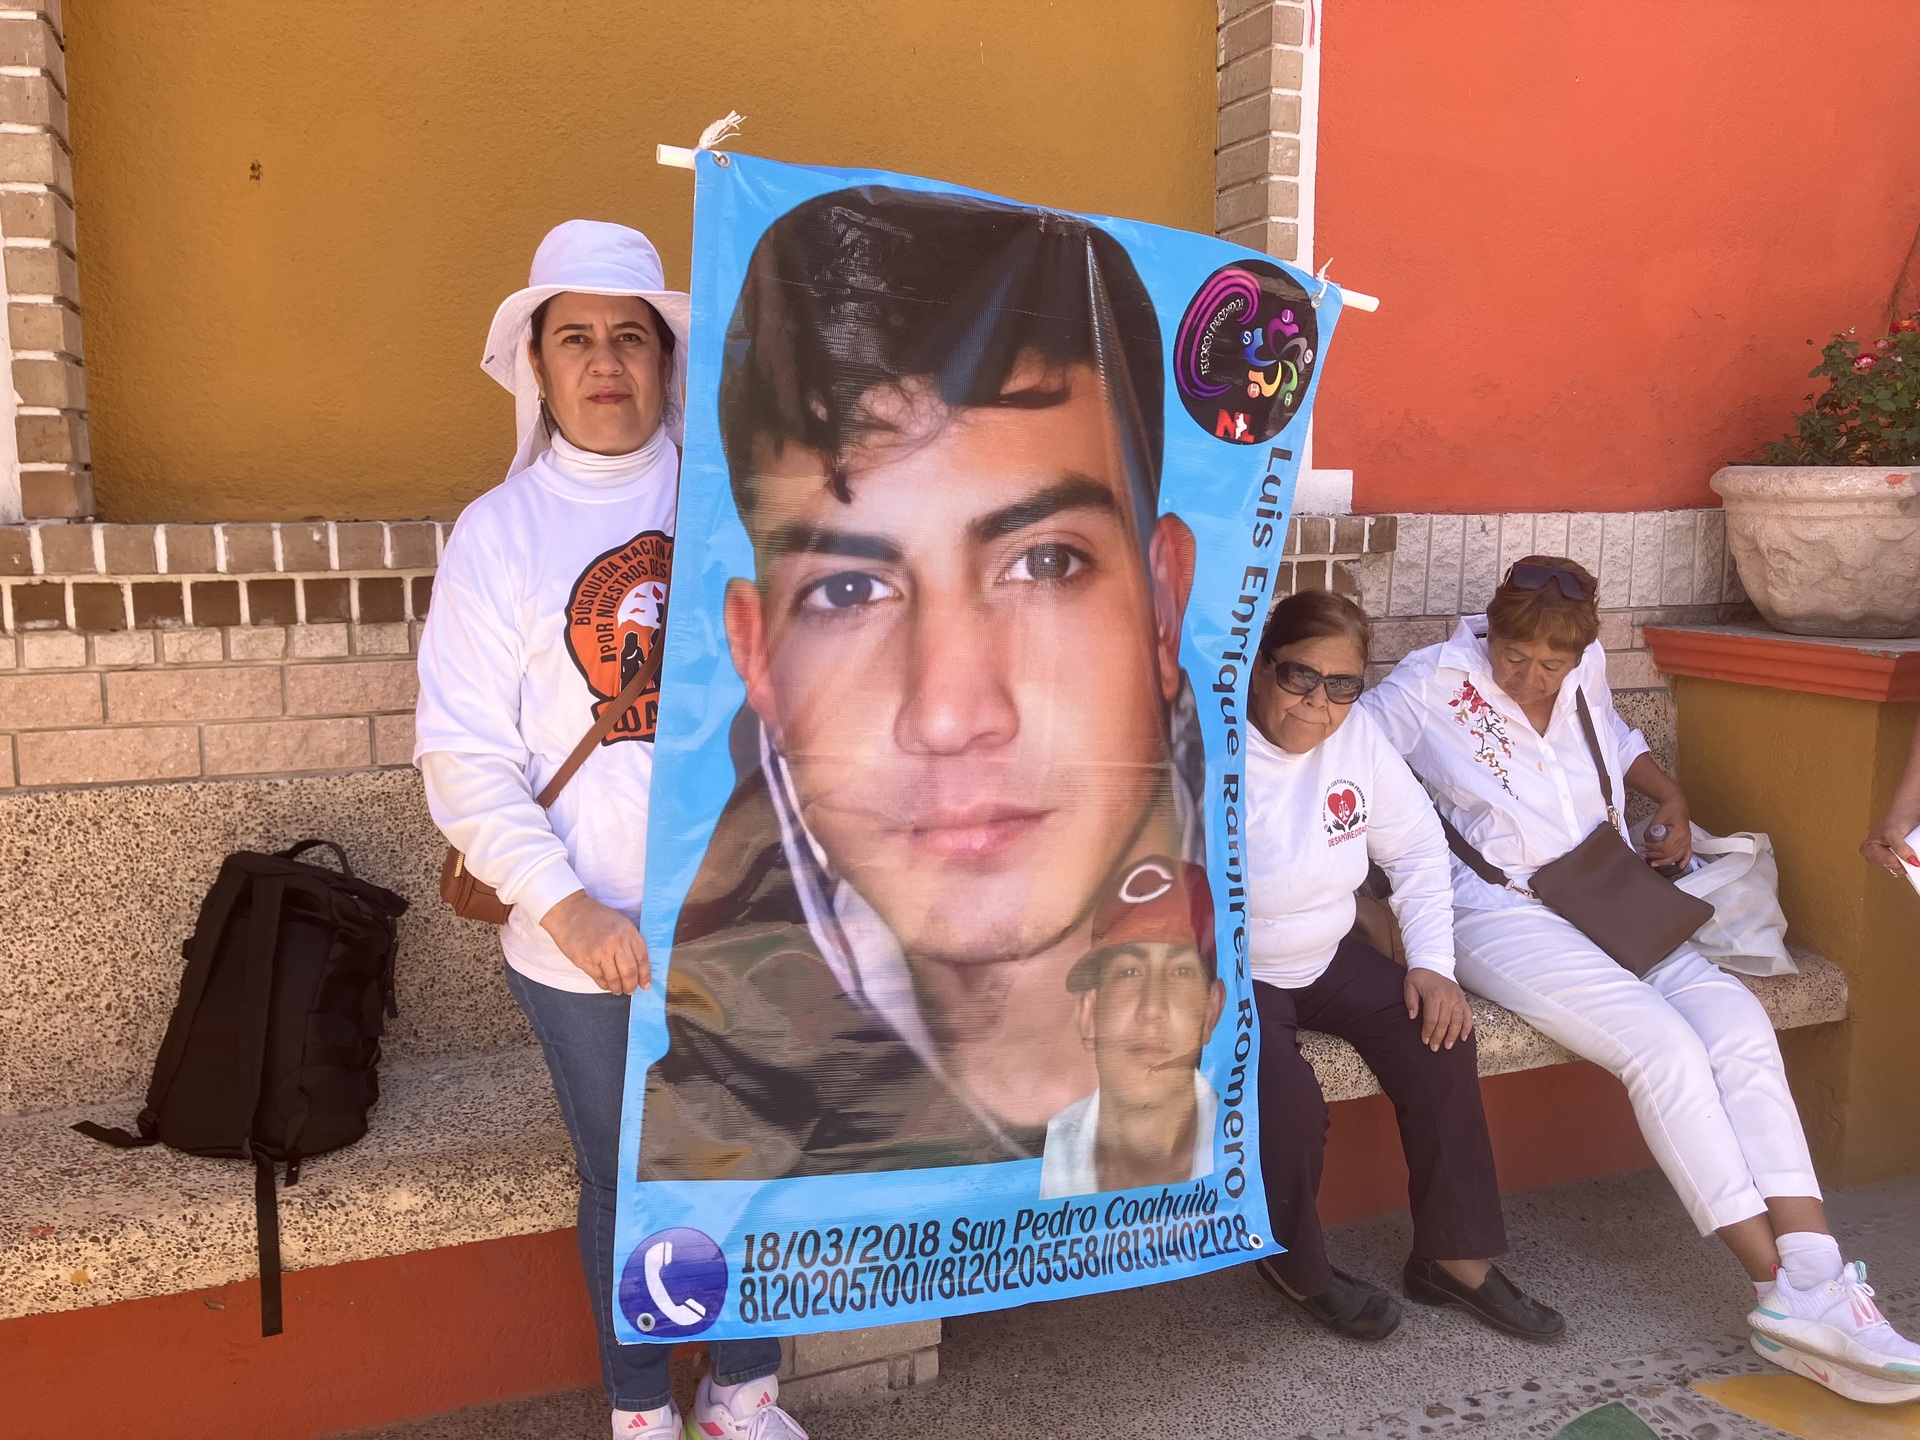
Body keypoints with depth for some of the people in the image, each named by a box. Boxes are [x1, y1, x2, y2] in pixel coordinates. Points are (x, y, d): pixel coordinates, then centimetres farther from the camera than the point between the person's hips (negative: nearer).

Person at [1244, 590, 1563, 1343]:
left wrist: (1432, 963, -4)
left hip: (1329, 956, 6)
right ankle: (1295, 1268, 5)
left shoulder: (1356, 733, -3)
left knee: (1439, 1039, -14)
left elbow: (1417, 847, 6)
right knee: (1288, 1098, -28)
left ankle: (1454, 1257, 5)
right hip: (1231, 973, -6)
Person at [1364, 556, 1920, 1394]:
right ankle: (1784, 1284, -19)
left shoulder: (1585, 671, 11)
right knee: (1662, 1044, -26)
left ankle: (1814, 1277, -22)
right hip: (1498, 911, -6)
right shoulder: (1433, 682, -5)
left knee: (1738, 1024, -20)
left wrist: (1670, 797, 13)